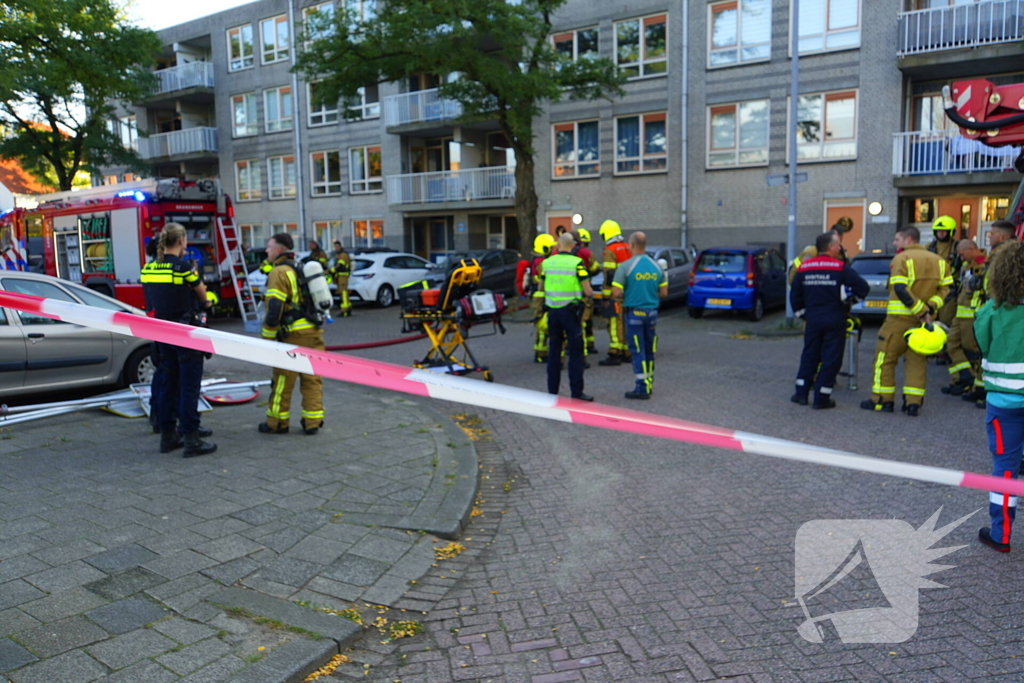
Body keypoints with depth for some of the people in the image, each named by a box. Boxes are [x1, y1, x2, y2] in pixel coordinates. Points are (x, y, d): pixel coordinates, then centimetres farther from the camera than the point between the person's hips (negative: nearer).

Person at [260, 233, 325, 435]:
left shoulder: (280, 272, -9)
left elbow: (274, 308, -17)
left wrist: (267, 337, -13)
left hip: (294, 335, -7)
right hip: (315, 332, 8)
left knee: (282, 380, 5)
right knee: (312, 379, 9)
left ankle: (277, 423, 15)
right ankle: (313, 422, 11)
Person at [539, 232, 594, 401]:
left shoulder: (547, 262, 4)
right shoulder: (576, 262, -9)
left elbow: (541, 287, 16)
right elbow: (588, 291, -11)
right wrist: (591, 293, 12)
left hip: (552, 310, 4)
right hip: (570, 310, -4)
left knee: (554, 351, 12)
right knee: (575, 352, 1)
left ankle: (552, 391, 16)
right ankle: (576, 392, 0)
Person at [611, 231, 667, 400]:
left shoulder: (625, 266, -11)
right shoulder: (656, 266, 5)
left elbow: (616, 293, -15)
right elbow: (664, 293, 9)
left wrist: (623, 298, 6)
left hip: (634, 313, -5)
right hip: (652, 312, 5)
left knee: (638, 351, -1)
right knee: (650, 351, 14)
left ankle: (642, 389, -1)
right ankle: (649, 384, 22)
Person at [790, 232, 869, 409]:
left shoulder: (804, 268, 3)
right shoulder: (841, 268, -10)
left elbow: (795, 295, 9)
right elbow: (863, 287, -11)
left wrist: (801, 312, 21)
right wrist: (853, 297, 9)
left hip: (812, 319, 4)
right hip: (834, 320, -4)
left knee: (809, 355, 15)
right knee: (831, 358, 3)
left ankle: (801, 393, 15)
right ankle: (821, 398, 4)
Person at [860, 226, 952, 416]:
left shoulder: (901, 259, -8)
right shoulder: (938, 261, 12)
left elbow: (900, 290, -19)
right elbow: (945, 289, 5)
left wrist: (921, 311, -14)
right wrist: (929, 308, -5)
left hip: (900, 318, -6)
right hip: (924, 320, 6)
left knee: (885, 357, 4)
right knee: (917, 361, 10)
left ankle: (882, 400, 6)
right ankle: (913, 403, 7)